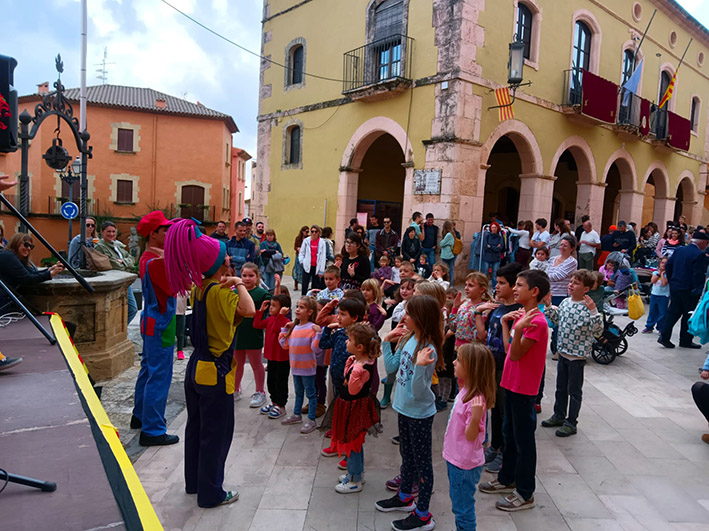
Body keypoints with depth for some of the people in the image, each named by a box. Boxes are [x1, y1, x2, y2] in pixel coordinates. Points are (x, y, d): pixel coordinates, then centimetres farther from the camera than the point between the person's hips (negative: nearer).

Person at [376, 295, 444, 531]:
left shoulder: (428, 350, -27)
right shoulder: (407, 339, -4)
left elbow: (418, 391, -28)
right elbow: (391, 368, 5)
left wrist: (420, 366, -43)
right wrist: (387, 342, 0)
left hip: (420, 413, -8)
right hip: (404, 408, 8)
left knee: (422, 461, 9)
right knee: (406, 455, 25)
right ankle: (404, 497, 47)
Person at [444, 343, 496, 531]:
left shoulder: (476, 400, -29)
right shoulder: (465, 390, -2)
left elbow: (470, 435, -25)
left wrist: (476, 417, -44)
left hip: (464, 464, -9)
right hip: (455, 458, 9)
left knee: (463, 508, 9)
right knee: (458, 501, 26)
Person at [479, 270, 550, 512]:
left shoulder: (536, 321, -21)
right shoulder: (520, 315, 7)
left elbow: (515, 354, -22)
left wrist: (518, 329, -35)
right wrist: (505, 322, 6)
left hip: (523, 387, -9)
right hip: (511, 382, 9)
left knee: (523, 439, 4)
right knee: (509, 433, 21)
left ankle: (525, 494, 17)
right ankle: (507, 478, 37)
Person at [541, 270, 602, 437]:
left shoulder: (588, 307, -19)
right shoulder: (565, 302, 2)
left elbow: (598, 330, -24)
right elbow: (557, 319, 18)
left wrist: (593, 311, -34)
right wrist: (548, 306, 10)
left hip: (577, 355, -7)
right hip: (563, 352, 7)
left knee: (574, 390, 7)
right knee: (561, 387, 20)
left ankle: (571, 423, 20)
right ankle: (559, 415, 36)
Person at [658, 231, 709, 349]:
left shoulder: (679, 250, 6)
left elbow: (668, 265, 8)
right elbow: (699, 275, -18)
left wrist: (671, 281, 16)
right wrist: (698, 290, -11)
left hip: (675, 287, 6)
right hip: (689, 290, -6)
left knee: (673, 312, 12)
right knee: (689, 315, 7)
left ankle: (664, 336, 7)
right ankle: (685, 341, 15)